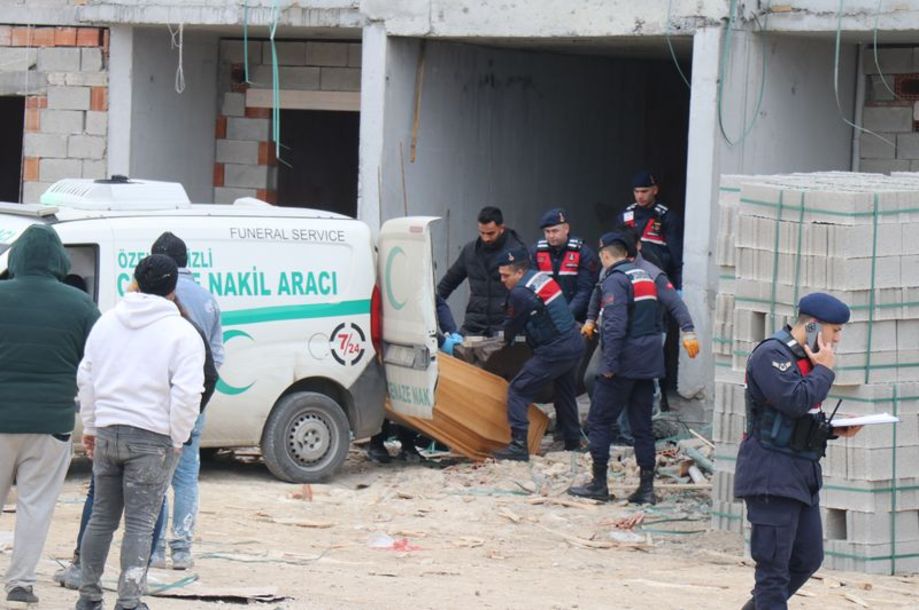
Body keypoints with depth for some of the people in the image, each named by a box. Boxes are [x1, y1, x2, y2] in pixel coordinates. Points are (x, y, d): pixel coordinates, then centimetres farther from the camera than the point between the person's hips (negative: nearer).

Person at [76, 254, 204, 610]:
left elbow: (86, 378, 14)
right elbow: (187, 393, -15)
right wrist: (177, 440, -4)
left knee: (102, 517, 15)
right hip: (152, 438, -5)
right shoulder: (182, 333, -8)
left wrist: (90, 426, 22)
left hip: (107, 433, 5)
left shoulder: (106, 323, 9)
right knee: (140, 523, -2)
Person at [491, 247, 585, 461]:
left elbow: (513, 325, -3)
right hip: (575, 345, 9)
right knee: (565, 393, 26)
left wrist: (506, 339, 18)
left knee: (518, 390, -7)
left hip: (554, 351, -9)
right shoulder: (541, 277, 11)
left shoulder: (521, 293, -17)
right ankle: (573, 442, 35)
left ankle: (519, 445, -13)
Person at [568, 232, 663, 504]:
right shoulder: (645, 277, 15)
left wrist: (609, 364, -20)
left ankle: (599, 484, 2)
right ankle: (647, 487, 7)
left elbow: (615, 325, -21)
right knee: (642, 425, 9)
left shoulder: (616, 280, -12)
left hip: (624, 365, -8)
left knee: (599, 421, 2)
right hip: (648, 364, 8)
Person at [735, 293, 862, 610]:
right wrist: (824, 370, -13)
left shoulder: (804, 358, 17)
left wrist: (836, 429, 8)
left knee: (808, 559, 14)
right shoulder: (770, 354, -14)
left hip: (802, 474, 10)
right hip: (772, 474, -10)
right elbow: (796, 401, -28)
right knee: (774, 565, -7)